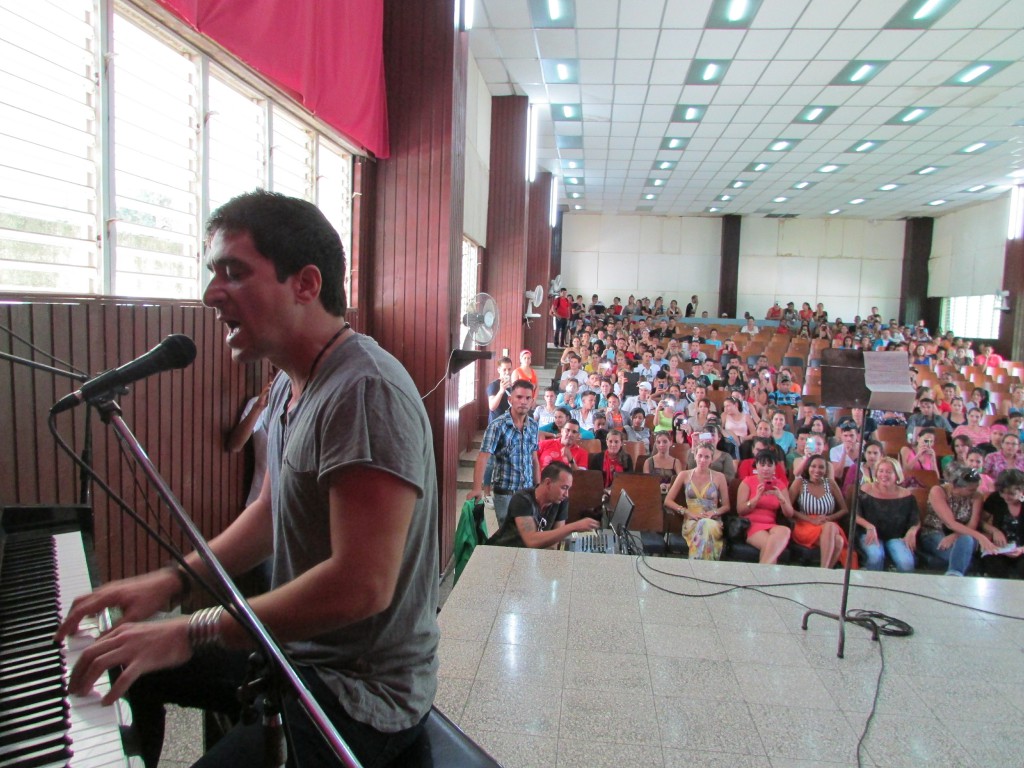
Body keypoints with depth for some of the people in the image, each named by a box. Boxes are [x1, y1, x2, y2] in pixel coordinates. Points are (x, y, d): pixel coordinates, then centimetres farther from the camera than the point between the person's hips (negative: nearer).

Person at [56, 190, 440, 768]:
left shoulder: (366, 391, -28)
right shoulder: (290, 384, 5)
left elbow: (362, 585, -32)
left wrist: (192, 633, -23)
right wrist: (172, 580, 4)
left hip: (361, 696, -9)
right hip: (295, 650, 9)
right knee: (121, 668, 22)